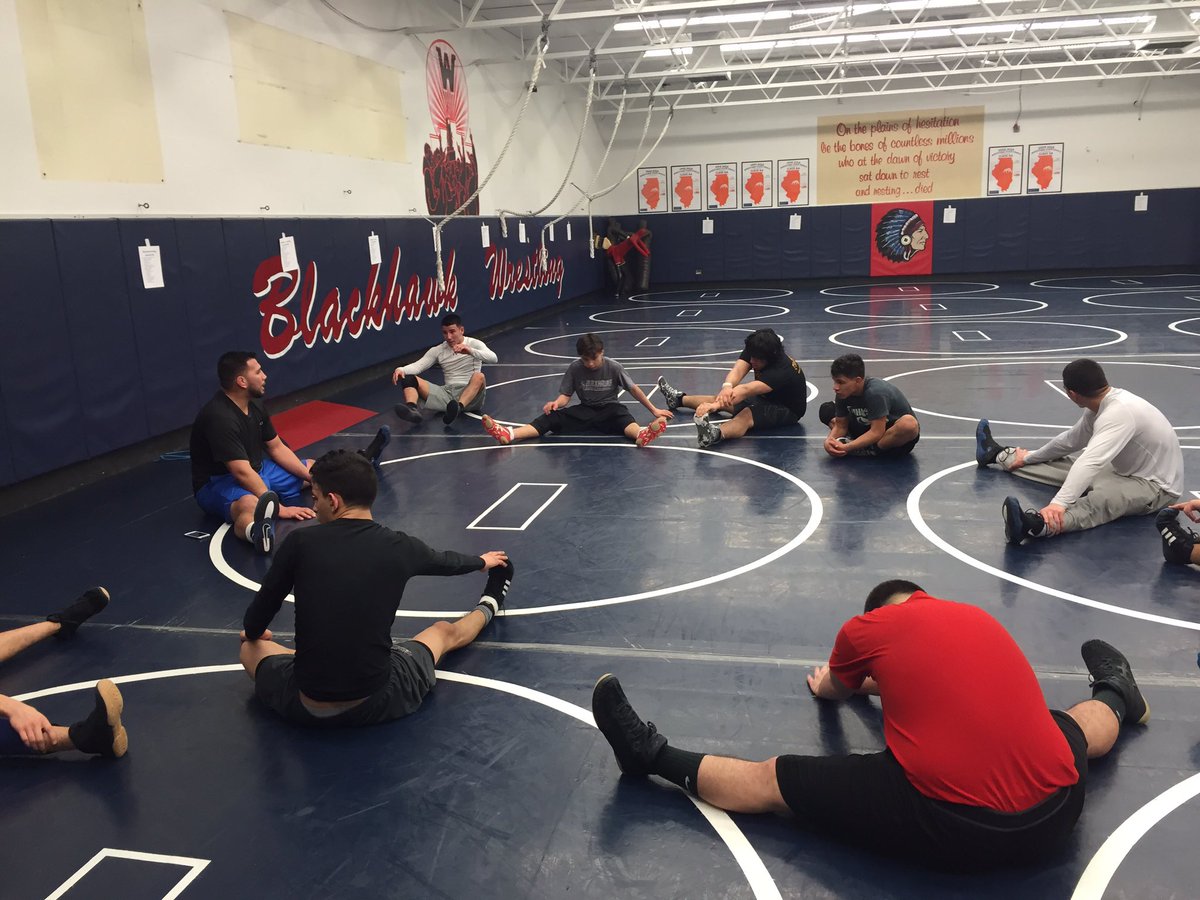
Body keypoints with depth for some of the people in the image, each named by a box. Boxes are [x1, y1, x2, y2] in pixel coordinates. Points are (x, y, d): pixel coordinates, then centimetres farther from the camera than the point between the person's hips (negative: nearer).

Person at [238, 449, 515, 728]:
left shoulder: (300, 542, -9)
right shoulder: (399, 547, -5)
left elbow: (263, 606, 6)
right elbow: (446, 561, 17)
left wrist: (252, 633, 31)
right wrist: (482, 562, 41)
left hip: (305, 708, -1)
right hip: (377, 704, 1)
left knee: (250, 648, 32)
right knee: (444, 632, 31)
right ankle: (488, 607, 60)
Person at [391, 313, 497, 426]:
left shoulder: (474, 344, 4)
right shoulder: (437, 350, 14)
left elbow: (493, 358, -13)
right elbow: (418, 365, 3)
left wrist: (470, 351, -31)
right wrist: (401, 369, -19)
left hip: (471, 395, -3)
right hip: (447, 392, 3)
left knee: (479, 376, -36)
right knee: (409, 378, -14)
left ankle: (458, 407, -57)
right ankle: (412, 409, -45)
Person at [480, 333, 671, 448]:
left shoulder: (613, 367, -8)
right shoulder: (574, 368, -4)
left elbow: (633, 389, -2)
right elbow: (566, 395, -1)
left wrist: (654, 410, -1)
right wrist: (556, 403, -25)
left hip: (609, 410, -2)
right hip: (585, 411, 2)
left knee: (623, 417, -38)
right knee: (552, 416, -22)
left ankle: (642, 434, -74)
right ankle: (508, 434, -43)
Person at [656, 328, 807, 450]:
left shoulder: (782, 370, -37)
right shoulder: (754, 351, -14)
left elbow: (746, 390, -48)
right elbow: (738, 370, -30)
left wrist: (714, 405, -58)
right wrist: (727, 387, -53)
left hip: (788, 409, -9)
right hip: (767, 398, 9)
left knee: (746, 415, -37)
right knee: (724, 399, 12)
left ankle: (715, 434, -68)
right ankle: (679, 399, 34)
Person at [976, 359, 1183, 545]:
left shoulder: (1119, 412, -30)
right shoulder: (1102, 404, 0)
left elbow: (1092, 461, -44)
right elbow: (1071, 440, 16)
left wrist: (1059, 503, -54)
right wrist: (1029, 458, 25)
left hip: (1157, 485, -10)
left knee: (1100, 499, -39)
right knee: (1063, 463, 12)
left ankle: (1036, 524, -67)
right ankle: (998, 455, 34)